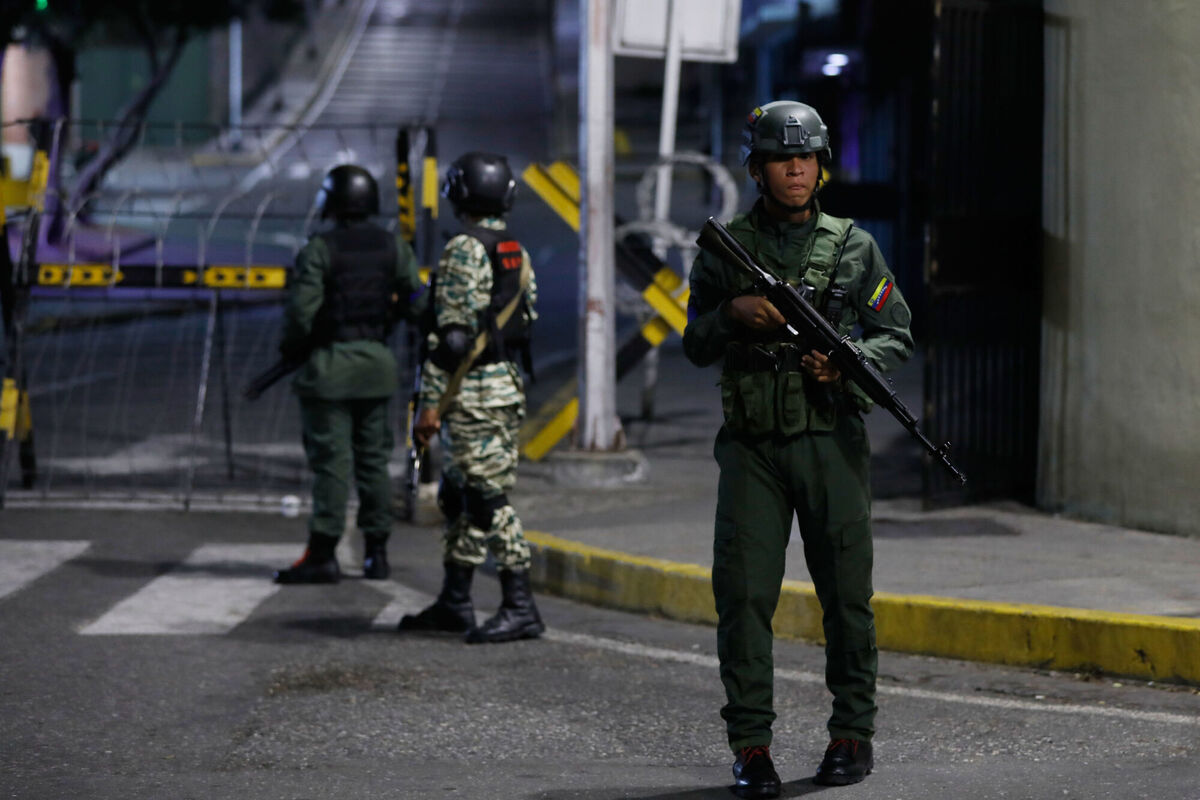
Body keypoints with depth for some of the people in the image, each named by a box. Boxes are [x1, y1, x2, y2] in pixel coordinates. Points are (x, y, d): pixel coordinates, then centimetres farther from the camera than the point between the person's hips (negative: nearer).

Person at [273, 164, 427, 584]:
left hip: (329, 365, -5)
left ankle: (323, 555, -5)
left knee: (331, 460, -5)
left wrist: (292, 347, 2)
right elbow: (417, 304, 3)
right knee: (373, 459, 12)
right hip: (376, 362, 5)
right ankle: (376, 553, 15)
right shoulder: (394, 248, 3)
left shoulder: (320, 250, -12)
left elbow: (302, 311, -16)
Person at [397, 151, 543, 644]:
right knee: (459, 497, 16)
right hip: (509, 386, 9)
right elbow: (527, 321, 17)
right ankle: (454, 603, 21)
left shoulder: (464, 251, -14)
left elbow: (453, 332, -17)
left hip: (474, 394, -9)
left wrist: (431, 402, -16)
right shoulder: (517, 253, 13)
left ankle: (520, 608, -10)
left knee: (489, 498, -9)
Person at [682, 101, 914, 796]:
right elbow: (696, 346, 9)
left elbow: (898, 337, 8)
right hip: (751, 446, 0)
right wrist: (734, 314, -11)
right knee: (744, 592, -6)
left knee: (846, 593, 3)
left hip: (831, 443, 0)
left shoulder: (854, 247, 6)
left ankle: (853, 734, 16)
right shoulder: (725, 249, 7)